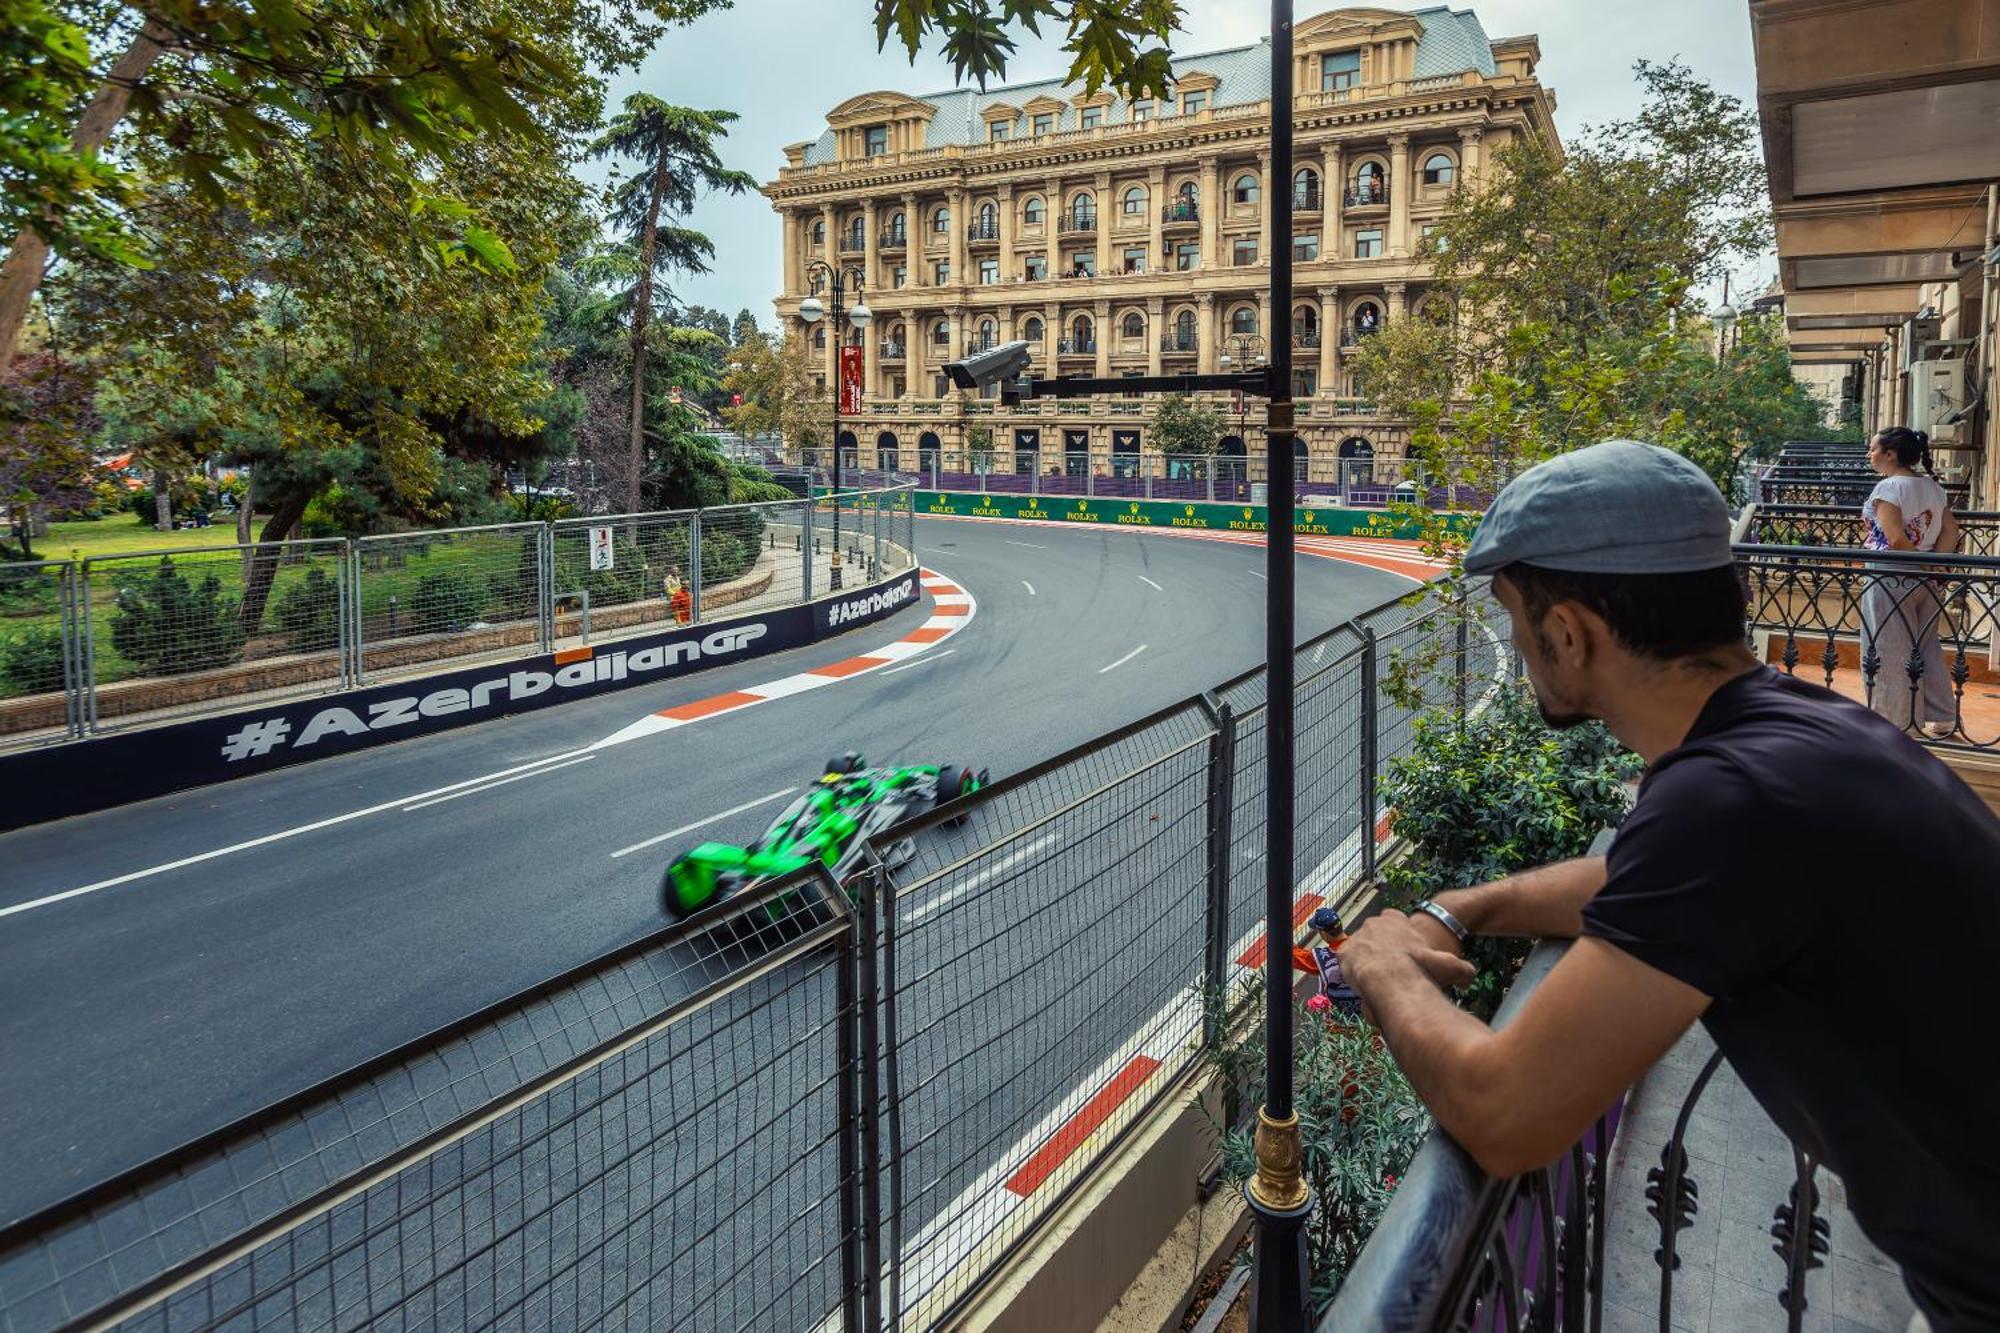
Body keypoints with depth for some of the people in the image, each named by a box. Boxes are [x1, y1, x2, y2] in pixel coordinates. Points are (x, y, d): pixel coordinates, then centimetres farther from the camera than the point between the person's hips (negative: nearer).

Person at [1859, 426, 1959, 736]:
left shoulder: (1888, 487, -15)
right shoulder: (1933, 486, 8)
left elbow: (1896, 540, -22)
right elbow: (1951, 531, 6)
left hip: (1890, 580, -8)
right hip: (1925, 582, 8)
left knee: (1888, 653, 2)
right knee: (1927, 648, 16)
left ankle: (1889, 720, 10)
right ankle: (1941, 718, 23)